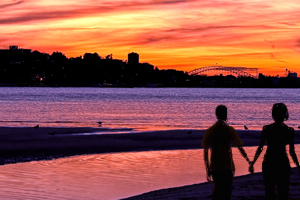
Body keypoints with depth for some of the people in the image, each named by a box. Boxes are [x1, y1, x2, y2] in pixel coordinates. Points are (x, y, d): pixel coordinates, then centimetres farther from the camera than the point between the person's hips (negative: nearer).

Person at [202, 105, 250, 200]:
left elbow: (205, 152, 4)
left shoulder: (209, 131, 3)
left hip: (214, 167, 3)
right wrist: (248, 160, 7)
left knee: (217, 189, 18)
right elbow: (240, 148, -5)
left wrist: (208, 169, 11)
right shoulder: (229, 130, -5)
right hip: (227, 167, -3)